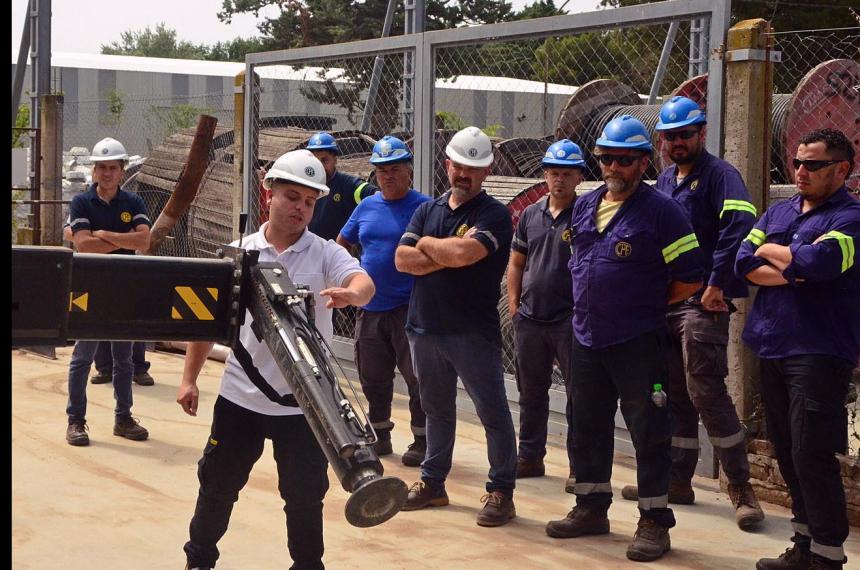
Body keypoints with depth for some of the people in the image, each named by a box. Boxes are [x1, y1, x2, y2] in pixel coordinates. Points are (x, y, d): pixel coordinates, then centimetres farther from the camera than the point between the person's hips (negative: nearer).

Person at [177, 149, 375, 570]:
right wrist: (190, 377, 6)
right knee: (217, 484, 14)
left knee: (305, 496, 5)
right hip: (240, 397, 2)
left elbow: (364, 283, -23)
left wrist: (351, 293, -46)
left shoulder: (326, 255, -3)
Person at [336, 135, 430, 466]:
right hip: (369, 308, 6)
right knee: (373, 377, 14)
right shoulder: (367, 207, 10)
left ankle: (422, 441, 7)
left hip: (409, 310, -6)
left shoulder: (424, 207, -6)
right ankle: (379, 435, 28)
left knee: (418, 377, -3)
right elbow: (342, 243, 21)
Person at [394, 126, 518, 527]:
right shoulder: (427, 210, 12)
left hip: (473, 332, -6)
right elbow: (403, 259, 0)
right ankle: (432, 483, 28)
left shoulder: (494, 215, -6)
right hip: (425, 326, 6)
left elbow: (465, 252, -24)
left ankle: (501, 491, 5)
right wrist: (449, 257, -12)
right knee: (436, 409, 17)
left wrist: (427, 244, -6)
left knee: (493, 412, -2)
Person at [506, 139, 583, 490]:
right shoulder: (531, 215, 11)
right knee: (531, 392, 14)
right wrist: (514, 302, 9)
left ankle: (579, 466, 5)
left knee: (578, 394, -1)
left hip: (570, 320, -5)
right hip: (530, 317, 5)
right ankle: (529, 457, 26)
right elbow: (516, 262, 18)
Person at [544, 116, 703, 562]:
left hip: (638, 344, -7)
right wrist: (593, 306, 14)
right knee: (588, 428, 15)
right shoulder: (584, 207, 11)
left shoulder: (660, 210, -9)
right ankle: (591, 508, 29)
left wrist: (647, 306, 1)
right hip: (587, 339, 7)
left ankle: (654, 521, 6)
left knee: (648, 433, -1)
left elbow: (689, 280, -9)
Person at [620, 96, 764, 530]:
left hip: (703, 303, -8)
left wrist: (717, 285, -22)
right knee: (675, 393, 13)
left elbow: (739, 226, -22)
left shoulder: (718, 175, -7)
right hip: (666, 300, 8)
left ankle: (741, 488, -5)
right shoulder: (665, 181, 18)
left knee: (706, 392, -12)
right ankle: (677, 480, 22)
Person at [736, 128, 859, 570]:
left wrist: (771, 251, -5)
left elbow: (817, 261, -23)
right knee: (787, 454, 12)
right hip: (773, 348, 7)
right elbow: (744, 263, 3)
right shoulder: (778, 213, 16)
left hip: (820, 353, -7)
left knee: (812, 456, -10)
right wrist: (795, 272, -11)